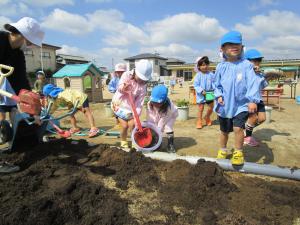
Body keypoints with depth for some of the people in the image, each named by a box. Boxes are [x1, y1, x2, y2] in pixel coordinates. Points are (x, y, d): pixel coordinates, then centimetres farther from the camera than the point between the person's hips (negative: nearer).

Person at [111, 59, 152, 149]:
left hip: (131, 107, 2)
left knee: (132, 125, -2)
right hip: (119, 104, -2)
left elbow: (139, 101, -13)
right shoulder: (126, 75, -16)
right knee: (124, 125, -6)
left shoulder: (142, 86, -12)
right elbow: (120, 87, -30)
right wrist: (122, 88, -55)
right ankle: (123, 142, 19)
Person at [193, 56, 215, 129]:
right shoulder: (198, 75, -10)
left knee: (211, 107, 12)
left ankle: (207, 117, 40)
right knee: (201, 108, 3)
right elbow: (196, 85, -12)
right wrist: (201, 91, -22)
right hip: (201, 95, -3)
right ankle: (199, 122, 16)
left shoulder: (211, 74, -2)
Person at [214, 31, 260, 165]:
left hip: (241, 104, -3)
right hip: (225, 105, 3)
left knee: (238, 127, -18)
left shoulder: (246, 65, -7)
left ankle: (238, 153, 7)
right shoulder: (221, 66, -1)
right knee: (224, 130, 16)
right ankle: (223, 150, 40)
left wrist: (253, 100, -23)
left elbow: (252, 83, -13)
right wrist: (219, 96, -8)